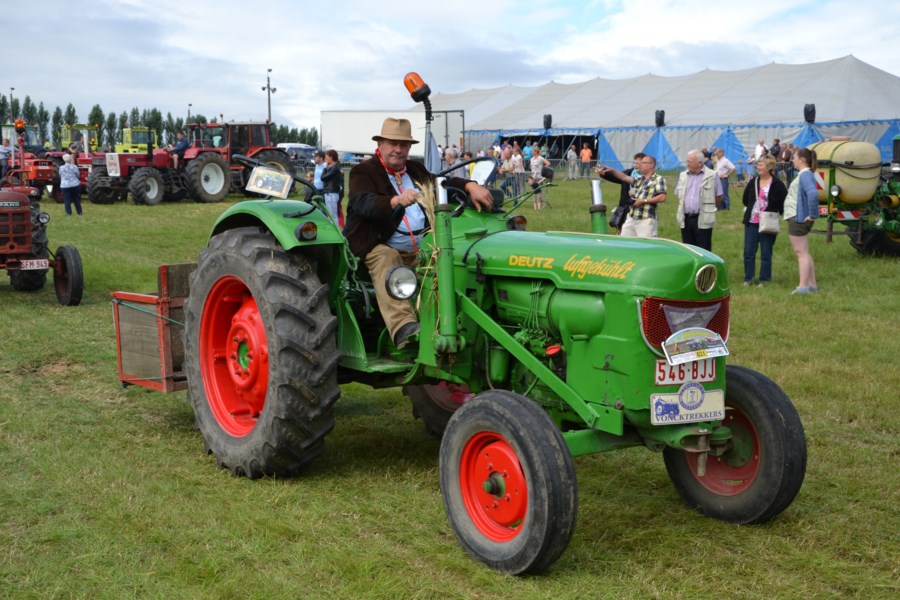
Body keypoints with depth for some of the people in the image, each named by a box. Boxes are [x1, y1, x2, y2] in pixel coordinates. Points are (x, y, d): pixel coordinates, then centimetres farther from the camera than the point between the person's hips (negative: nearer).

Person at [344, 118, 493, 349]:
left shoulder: (415, 169, 24)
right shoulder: (363, 172, 1)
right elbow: (365, 203, -18)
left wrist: (470, 186, -4)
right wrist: (396, 201, -39)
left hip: (419, 248, 6)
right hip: (380, 247, -6)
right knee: (386, 262, -38)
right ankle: (404, 328, -55)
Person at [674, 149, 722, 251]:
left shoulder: (712, 176, -4)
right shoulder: (683, 175, 10)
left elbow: (719, 196, 5)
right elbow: (678, 194, 21)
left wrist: (711, 209, 12)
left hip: (703, 220, -5)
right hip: (686, 219, 5)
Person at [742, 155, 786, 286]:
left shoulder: (777, 185, -6)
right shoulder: (753, 182, 8)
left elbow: (784, 204, -5)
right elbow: (745, 200, 18)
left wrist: (773, 212, -6)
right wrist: (752, 210, 11)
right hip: (751, 223, 4)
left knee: (766, 254, 3)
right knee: (748, 252, 5)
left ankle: (764, 280, 11)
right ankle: (748, 278, 14)